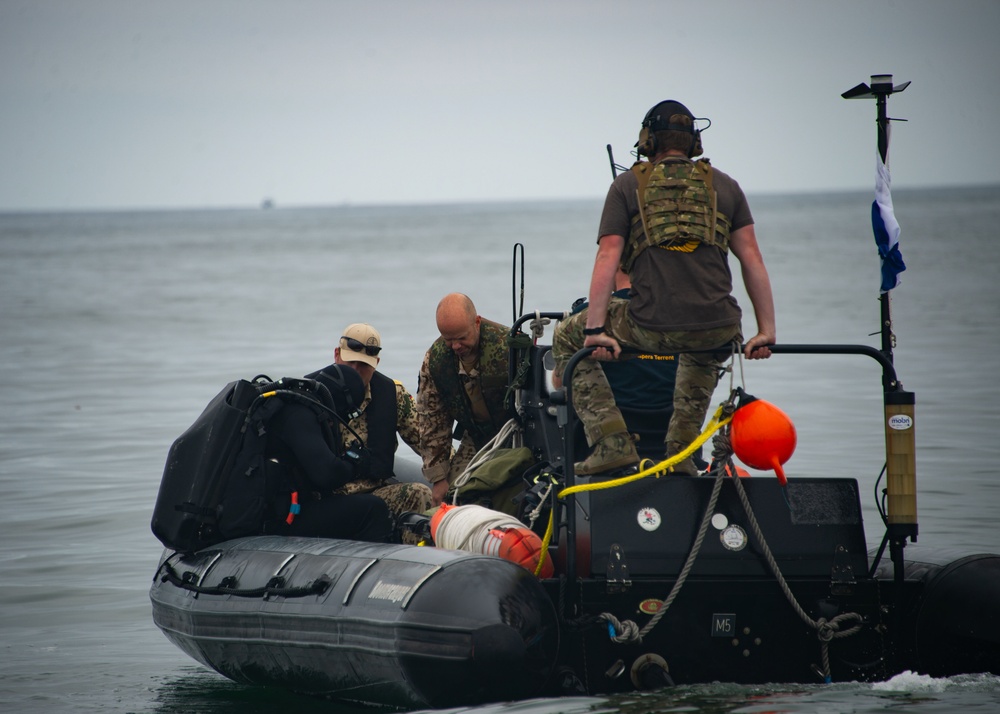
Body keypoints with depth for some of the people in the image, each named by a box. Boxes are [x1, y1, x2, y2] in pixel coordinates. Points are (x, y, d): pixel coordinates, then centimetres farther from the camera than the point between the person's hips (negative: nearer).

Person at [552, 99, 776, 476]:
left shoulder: (628, 185, 9)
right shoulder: (724, 186, 15)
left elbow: (607, 259, -1)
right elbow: (752, 259, 11)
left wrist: (595, 330, -3)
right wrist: (766, 331, 13)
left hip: (652, 328, -3)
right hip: (718, 330, 3)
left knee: (566, 339, 22)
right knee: (704, 353, 42)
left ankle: (612, 442, 9)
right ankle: (681, 449, 31)